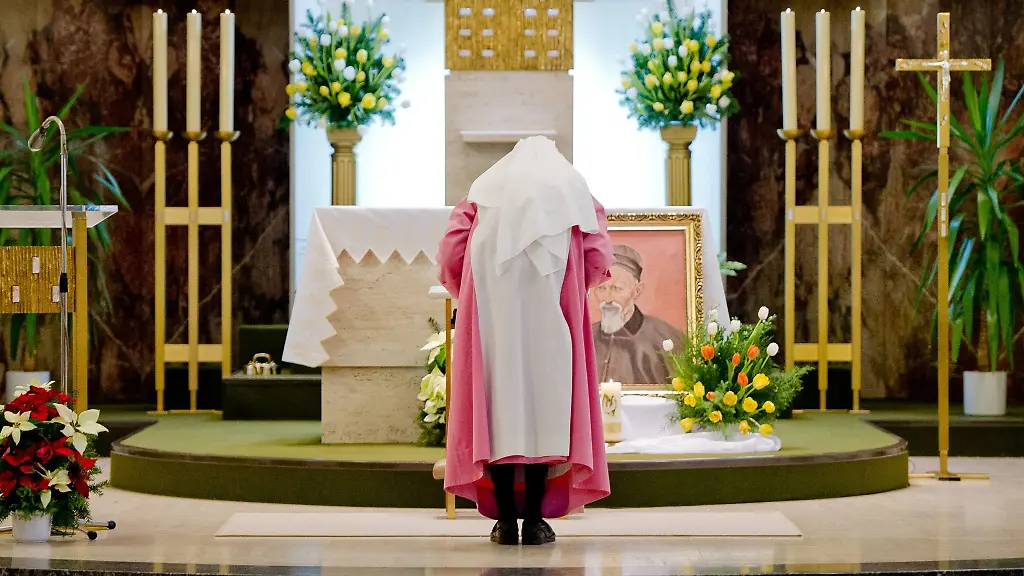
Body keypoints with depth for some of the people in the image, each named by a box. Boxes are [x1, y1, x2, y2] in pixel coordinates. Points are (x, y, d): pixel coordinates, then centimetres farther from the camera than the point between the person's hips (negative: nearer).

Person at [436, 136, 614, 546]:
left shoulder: (485, 186, 20)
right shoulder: (573, 186, 17)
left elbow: (450, 256, 9)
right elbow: (598, 259, 5)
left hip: (490, 316, 1)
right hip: (550, 316, -1)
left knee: (497, 399, 2)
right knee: (544, 402, 1)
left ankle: (505, 518, -2)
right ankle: (535, 519, -3)